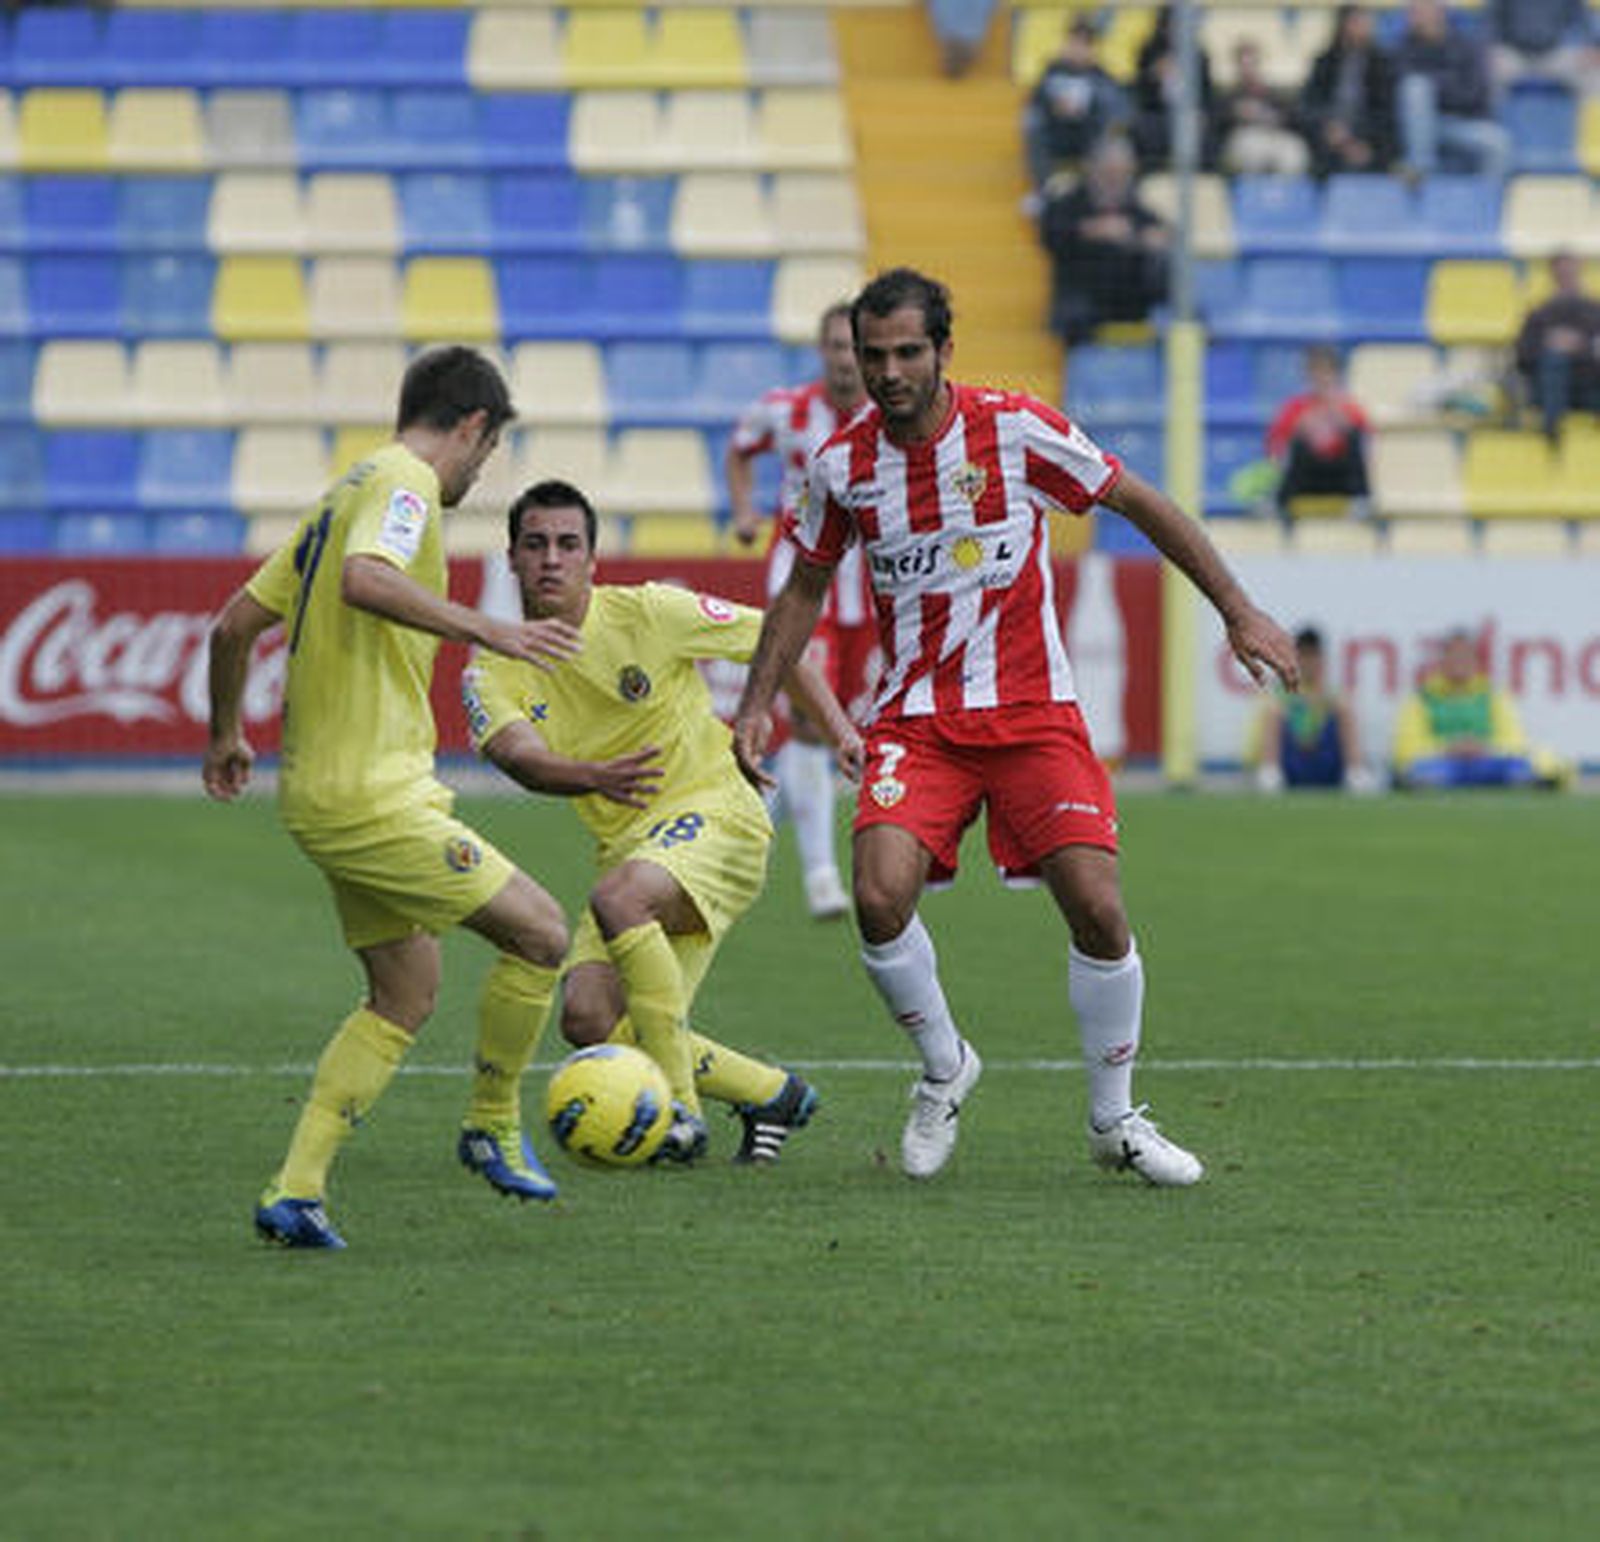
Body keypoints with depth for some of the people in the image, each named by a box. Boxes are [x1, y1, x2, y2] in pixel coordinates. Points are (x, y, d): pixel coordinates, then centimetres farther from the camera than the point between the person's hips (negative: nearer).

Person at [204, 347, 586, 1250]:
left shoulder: (346, 493, 19)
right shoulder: (406, 483, -9)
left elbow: (236, 623, 22)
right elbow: (364, 580, -31)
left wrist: (227, 736, 34)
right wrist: (484, 629, -31)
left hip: (319, 794, 10)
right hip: (373, 795, -10)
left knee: (407, 995, 15)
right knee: (541, 933, -3)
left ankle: (297, 1191, 9)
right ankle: (494, 1127, 12)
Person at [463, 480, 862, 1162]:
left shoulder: (647, 613, -8)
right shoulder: (494, 671, -1)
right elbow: (519, 755, -22)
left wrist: (840, 730, -8)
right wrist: (594, 776, -43)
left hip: (716, 815, -5)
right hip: (626, 843, 5)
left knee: (618, 898, -35)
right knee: (588, 1020, -12)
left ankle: (680, 1106, -29)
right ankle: (771, 1093, 7)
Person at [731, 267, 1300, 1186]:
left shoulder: (1017, 430, -9)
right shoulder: (843, 464, -1)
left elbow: (1144, 506, 2)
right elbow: (807, 588, 16)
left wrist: (1239, 612, 1)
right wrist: (759, 703, 7)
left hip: (1034, 713, -1)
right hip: (917, 721, 1)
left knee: (1098, 909, -13)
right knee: (881, 896, -21)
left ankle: (1116, 1119, 9)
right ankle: (945, 1068, 7)